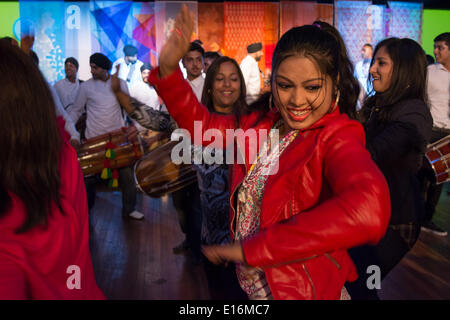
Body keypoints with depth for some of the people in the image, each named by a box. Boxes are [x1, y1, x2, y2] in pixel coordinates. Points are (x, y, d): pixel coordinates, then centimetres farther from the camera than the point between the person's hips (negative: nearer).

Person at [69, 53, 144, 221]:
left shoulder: (120, 83, 2)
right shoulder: (86, 86, -2)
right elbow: (76, 110, 5)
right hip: (94, 138, -1)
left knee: (126, 174, 3)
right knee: (90, 177, 7)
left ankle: (129, 209, 19)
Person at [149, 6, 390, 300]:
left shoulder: (338, 138, -24)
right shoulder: (260, 122, -5)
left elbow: (368, 209, -43)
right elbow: (201, 124, 8)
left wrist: (249, 248, -39)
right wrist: (168, 69, -10)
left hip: (303, 290, -5)